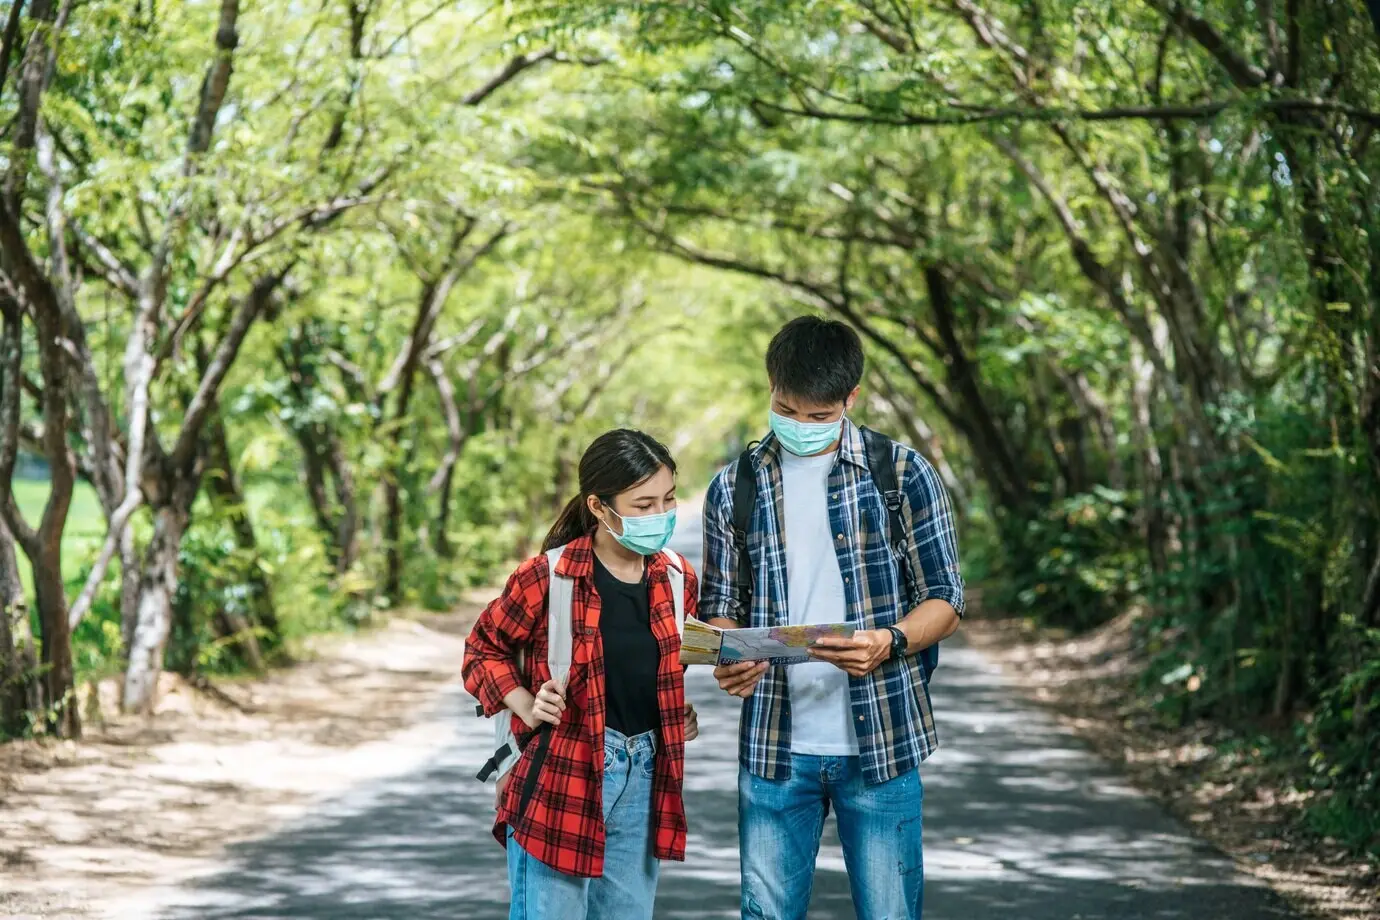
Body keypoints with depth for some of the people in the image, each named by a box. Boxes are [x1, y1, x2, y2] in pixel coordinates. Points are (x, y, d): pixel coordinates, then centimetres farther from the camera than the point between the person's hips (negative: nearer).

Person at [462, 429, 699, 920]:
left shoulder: (677, 579, 5)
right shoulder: (547, 577, -12)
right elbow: (484, 649, 2)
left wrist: (687, 711, 7)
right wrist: (525, 707, -11)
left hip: (644, 783, 6)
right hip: (561, 782, -5)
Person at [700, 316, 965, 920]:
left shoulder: (902, 475, -1)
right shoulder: (735, 487, 6)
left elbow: (945, 603, 1)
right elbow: (720, 606, 11)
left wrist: (890, 642, -20)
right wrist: (726, 658, -12)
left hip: (879, 742, -2)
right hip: (774, 745, 2)